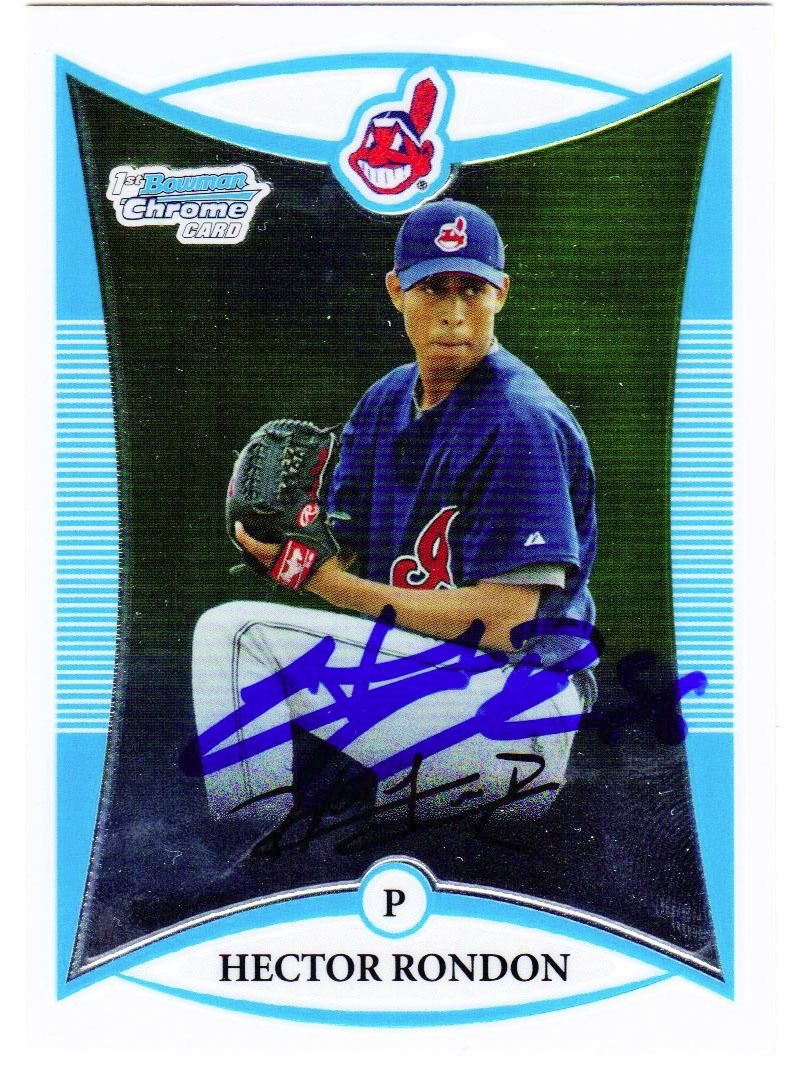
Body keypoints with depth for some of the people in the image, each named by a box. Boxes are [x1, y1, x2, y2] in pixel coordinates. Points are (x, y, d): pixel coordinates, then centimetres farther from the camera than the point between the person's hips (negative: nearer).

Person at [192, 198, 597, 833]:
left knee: (237, 631, -20)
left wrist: (329, 582, -19)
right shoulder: (385, 402, 12)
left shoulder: (522, 419, -13)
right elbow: (343, 556, 9)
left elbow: (505, 621, -20)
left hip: (515, 707, -8)